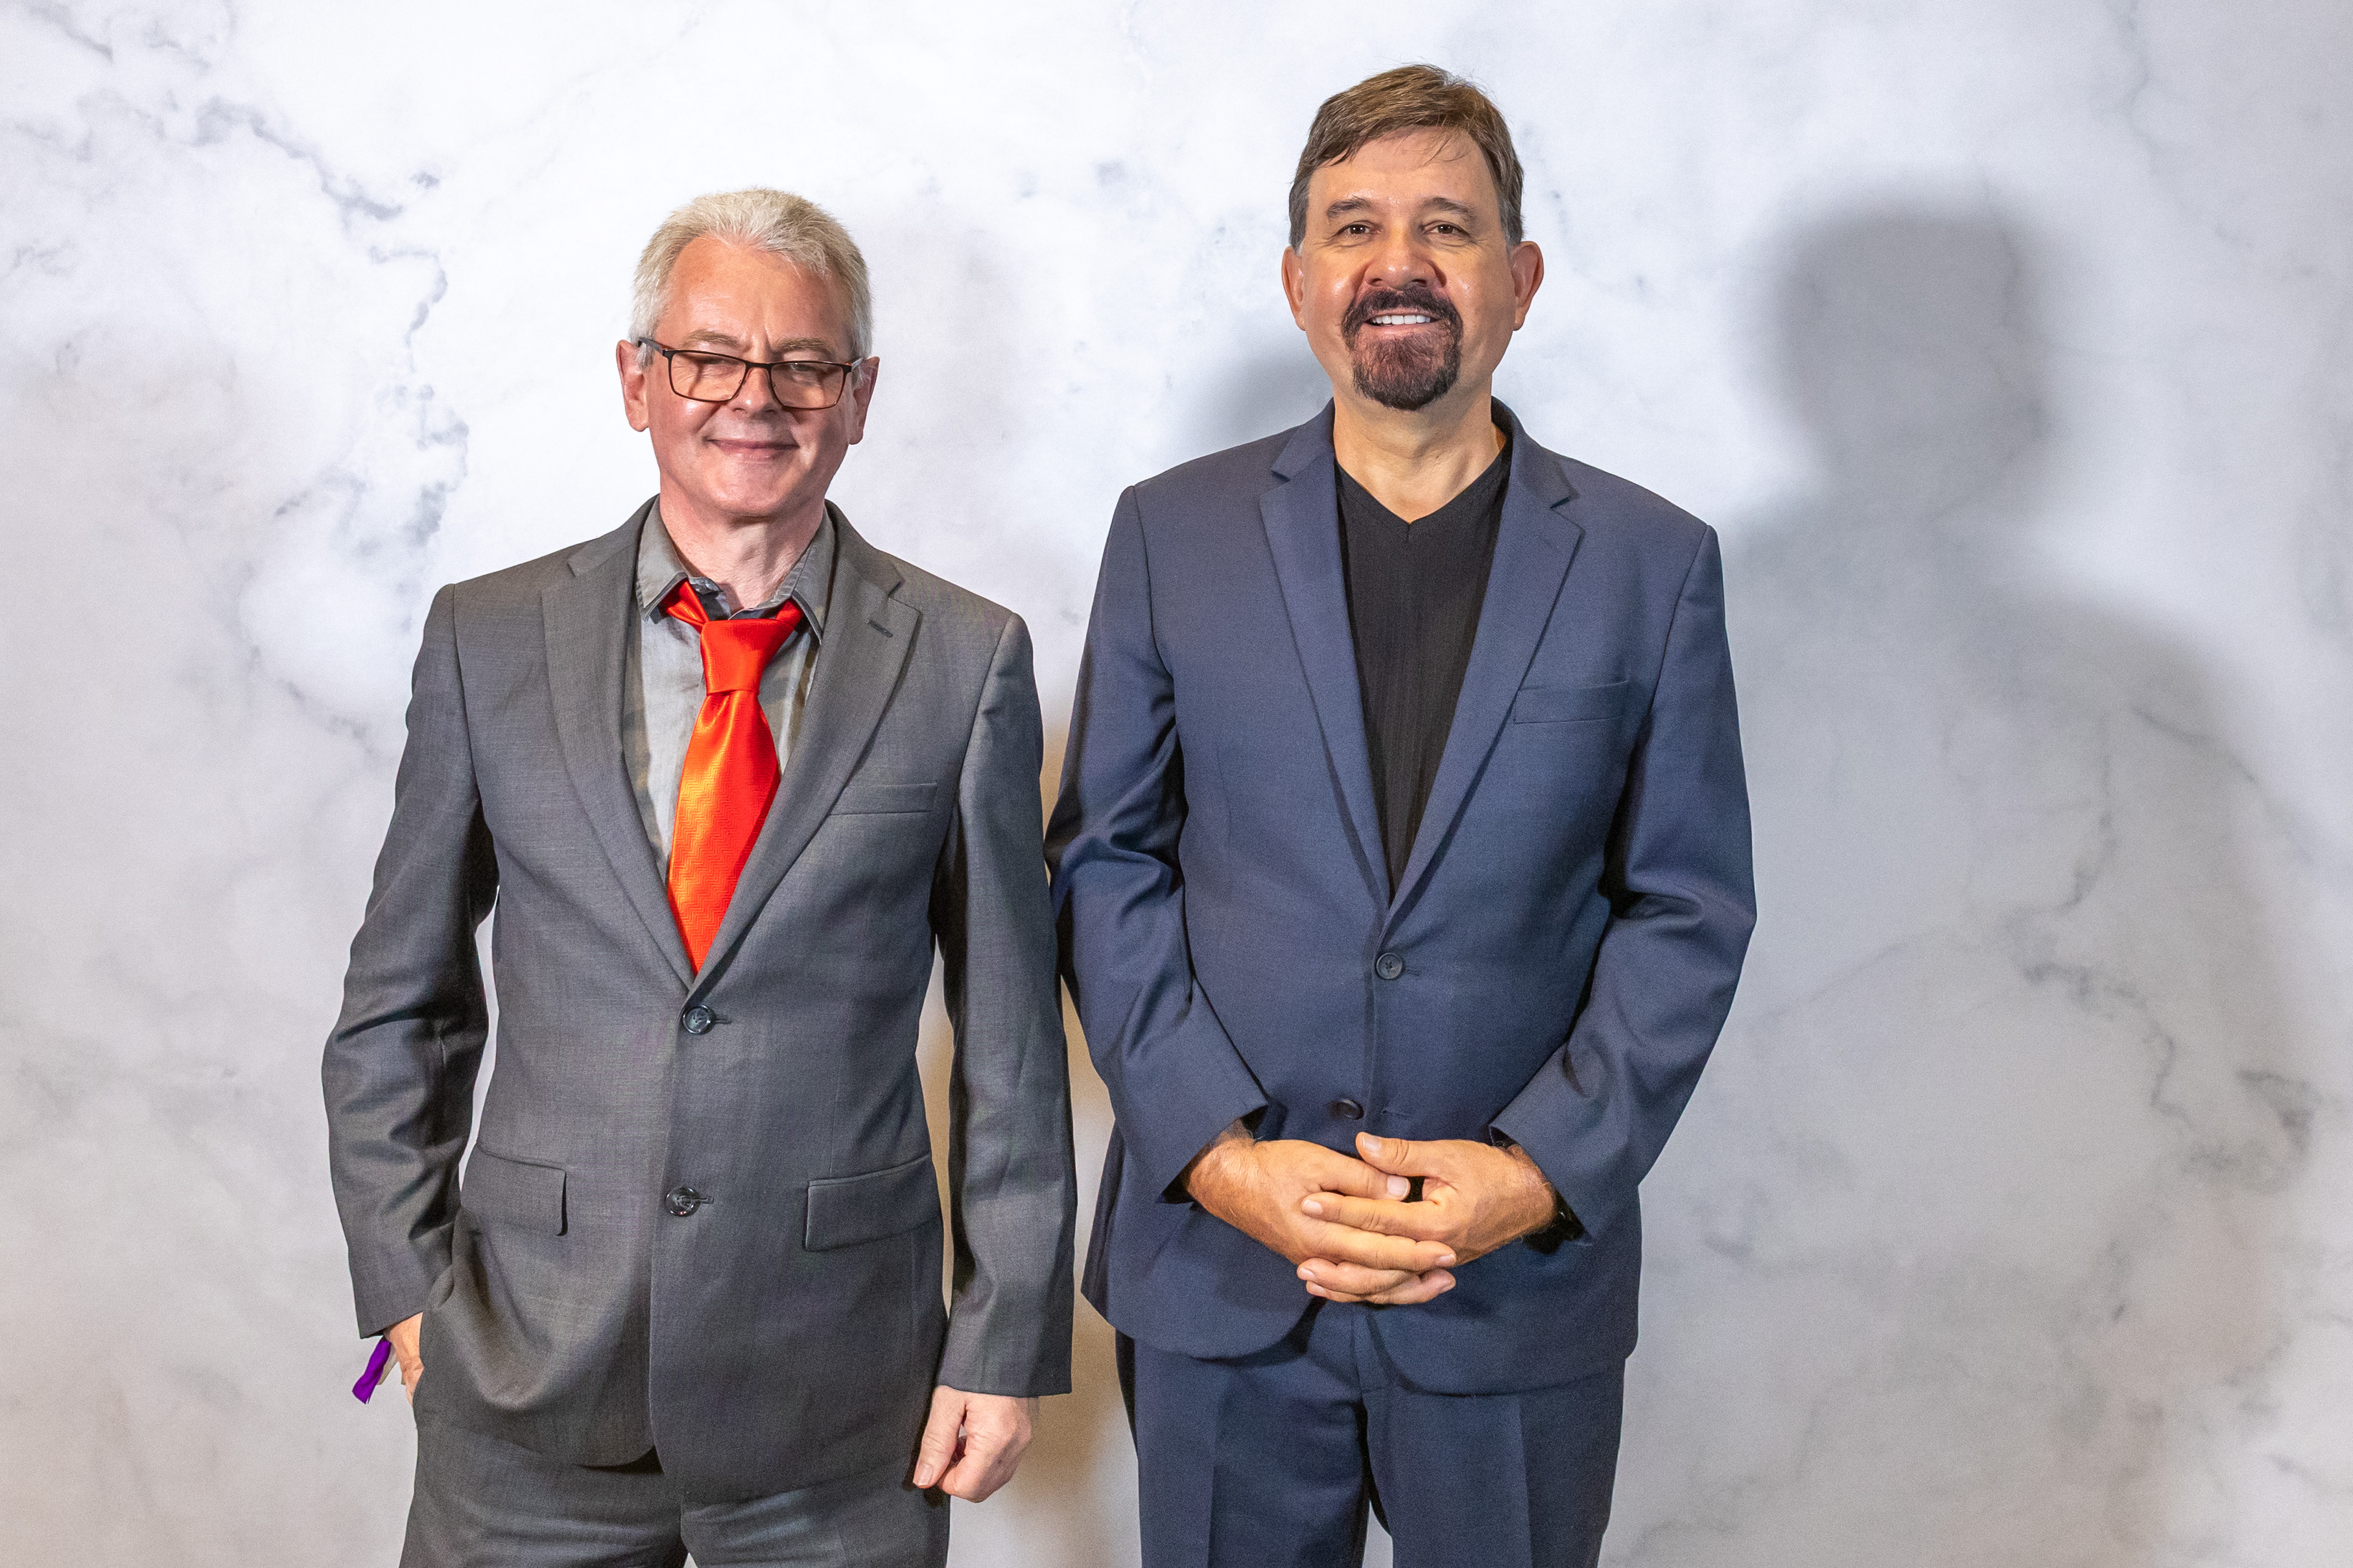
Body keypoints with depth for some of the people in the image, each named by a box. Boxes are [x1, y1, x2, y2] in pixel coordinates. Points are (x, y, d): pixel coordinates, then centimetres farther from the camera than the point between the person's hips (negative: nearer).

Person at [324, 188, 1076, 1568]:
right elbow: (399, 1004, 7)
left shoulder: (968, 661, -4)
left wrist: (1006, 1342, -1)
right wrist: (408, 1281, 3)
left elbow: (1010, 1032, -2)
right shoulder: (488, 640, 0)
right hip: (528, 1370, 1)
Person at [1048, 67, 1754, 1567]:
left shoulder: (1653, 563, 1)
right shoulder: (1173, 533, 3)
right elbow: (1104, 861, 1)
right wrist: (1216, 1150, -10)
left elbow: (1688, 909, 0)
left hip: (1523, 1285, 0)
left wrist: (1540, 1172, -11)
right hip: (1217, 1270, 1)